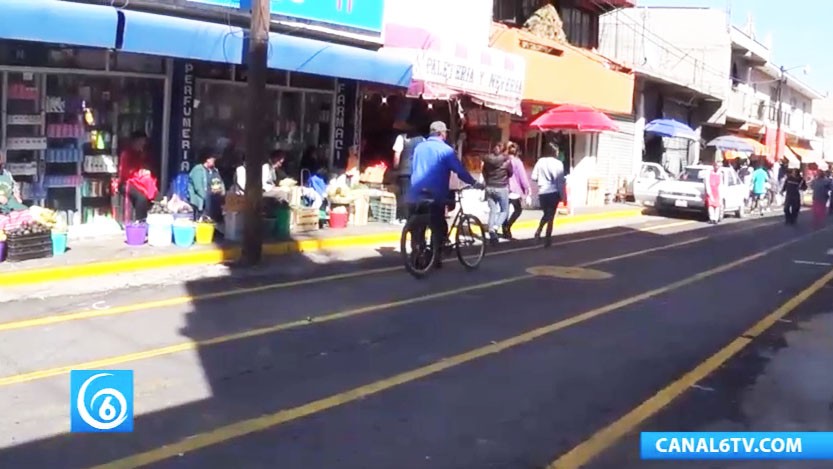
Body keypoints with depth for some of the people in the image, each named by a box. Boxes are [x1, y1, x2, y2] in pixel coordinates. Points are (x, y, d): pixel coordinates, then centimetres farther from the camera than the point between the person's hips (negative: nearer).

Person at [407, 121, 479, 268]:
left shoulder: (419, 147, 13)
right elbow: (459, 170, -6)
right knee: (438, 228, 6)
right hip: (435, 196, -5)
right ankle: (436, 257, 5)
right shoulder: (445, 149, -4)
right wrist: (474, 183, 5)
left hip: (416, 195, 5)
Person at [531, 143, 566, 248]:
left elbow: (534, 177, 1)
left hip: (542, 192, 3)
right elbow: (561, 181, -8)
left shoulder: (540, 161, 1)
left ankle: (538, 230, 1)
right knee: (550, 216, 6)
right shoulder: (558, 163, -8)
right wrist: (562, 195, -1)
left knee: (546, 214, 23)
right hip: (553, 192, -3)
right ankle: (548, 239, 4)